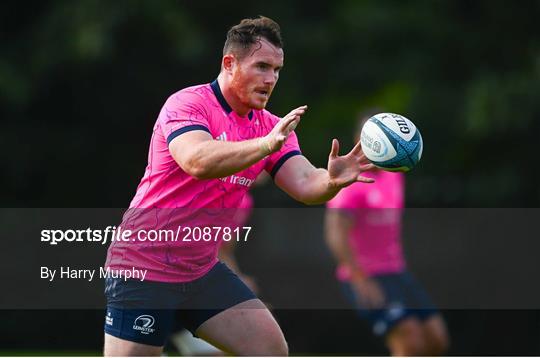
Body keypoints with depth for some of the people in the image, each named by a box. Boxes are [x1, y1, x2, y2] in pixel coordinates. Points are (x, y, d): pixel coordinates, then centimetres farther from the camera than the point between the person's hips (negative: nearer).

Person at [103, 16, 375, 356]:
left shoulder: (271, 127, 4)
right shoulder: (187, 104, -16)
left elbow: (306, 184, -9)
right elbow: (197, 161, -36)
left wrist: (333, 179, -33)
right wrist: (267, 144, -48)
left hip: (203, 270, 7)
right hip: (144, 268, -7)